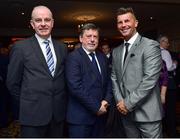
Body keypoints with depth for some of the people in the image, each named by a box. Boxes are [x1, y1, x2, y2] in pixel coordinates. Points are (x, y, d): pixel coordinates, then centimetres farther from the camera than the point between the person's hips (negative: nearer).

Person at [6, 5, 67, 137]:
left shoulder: (62, 47, 6)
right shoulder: (20, 47, -7)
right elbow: (12, 82, -2)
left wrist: (59, 101, 8)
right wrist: (28, 101, 4)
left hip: (58, 111, 4)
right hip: (33, 113, -4)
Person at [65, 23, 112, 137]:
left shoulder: (102, 57, 10)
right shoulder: (73, 57, -12)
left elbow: (108, 81, 13)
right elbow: (75, 87, -20)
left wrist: (106, 100, -4)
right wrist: (96, 107, -15)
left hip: (100, 114, 6)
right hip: (80, 116, -6)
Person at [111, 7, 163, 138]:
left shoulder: (150, 45, -9)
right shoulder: (116, 51, 11)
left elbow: (150, 79, -17)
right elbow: (114, 78, 12)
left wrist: (128, 103, -15)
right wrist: (120, 101, -3)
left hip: (147, 112, -5)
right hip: (126, 112, 6)